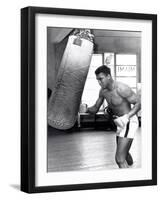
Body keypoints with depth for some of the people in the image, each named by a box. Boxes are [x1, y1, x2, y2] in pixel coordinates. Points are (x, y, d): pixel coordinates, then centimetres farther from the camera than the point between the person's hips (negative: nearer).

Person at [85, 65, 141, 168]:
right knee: (124, 154, 27)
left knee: (120, 159, -17)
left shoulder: (121, 88, -23)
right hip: (121, 123, 9)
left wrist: (126, 117, -31)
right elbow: (95, 109, 12)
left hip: (129, 122, -9)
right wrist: (86, 109, -10)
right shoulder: (103, 91, 2)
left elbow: (139, 103, -19)